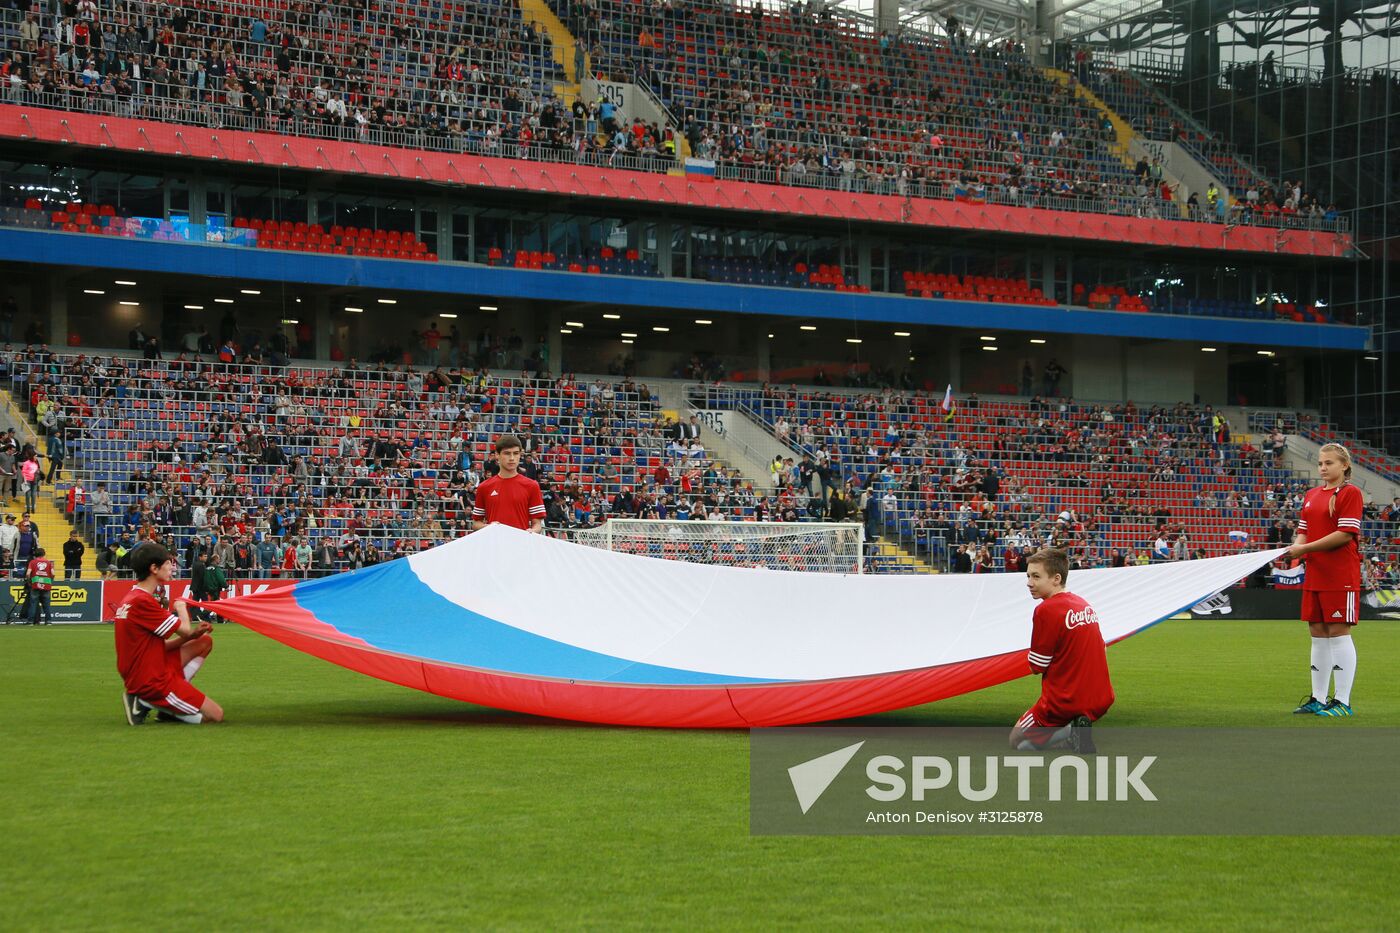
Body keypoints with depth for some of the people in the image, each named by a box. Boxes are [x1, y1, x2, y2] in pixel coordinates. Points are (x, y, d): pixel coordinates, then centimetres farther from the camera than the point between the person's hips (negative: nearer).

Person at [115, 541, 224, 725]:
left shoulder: (133, 598, 11)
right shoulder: (143, 602, -20)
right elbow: (185, 630, -14)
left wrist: (192, 634, 2)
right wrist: (181, 607, 8)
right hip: (153, 682, -10)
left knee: (205, 641, 16)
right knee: (216, 715, -5)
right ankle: (148, 702, -5)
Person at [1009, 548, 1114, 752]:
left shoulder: (1046, 609, -17)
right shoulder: (1085, 605, 7)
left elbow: (1036, 667, -11)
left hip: (1066, 703, -7)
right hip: (1100, 700, 7)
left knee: (1017, 741, 13)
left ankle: (1072, 734, -8)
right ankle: (1076, 730, 4)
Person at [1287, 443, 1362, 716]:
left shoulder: (1351, 493, -6)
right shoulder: (1311, 496, 16)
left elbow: (1345, 534, -14)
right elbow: (1303, 531, 18)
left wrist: (1307, 548, -16)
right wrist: (1297, 547, -5)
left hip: (1341, 575, -7)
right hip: (1314, 574, 7)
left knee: (1338, 632, -6)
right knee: (1318, 633, 9)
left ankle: (1342, 701, -3)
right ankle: (1318, 699, 15)